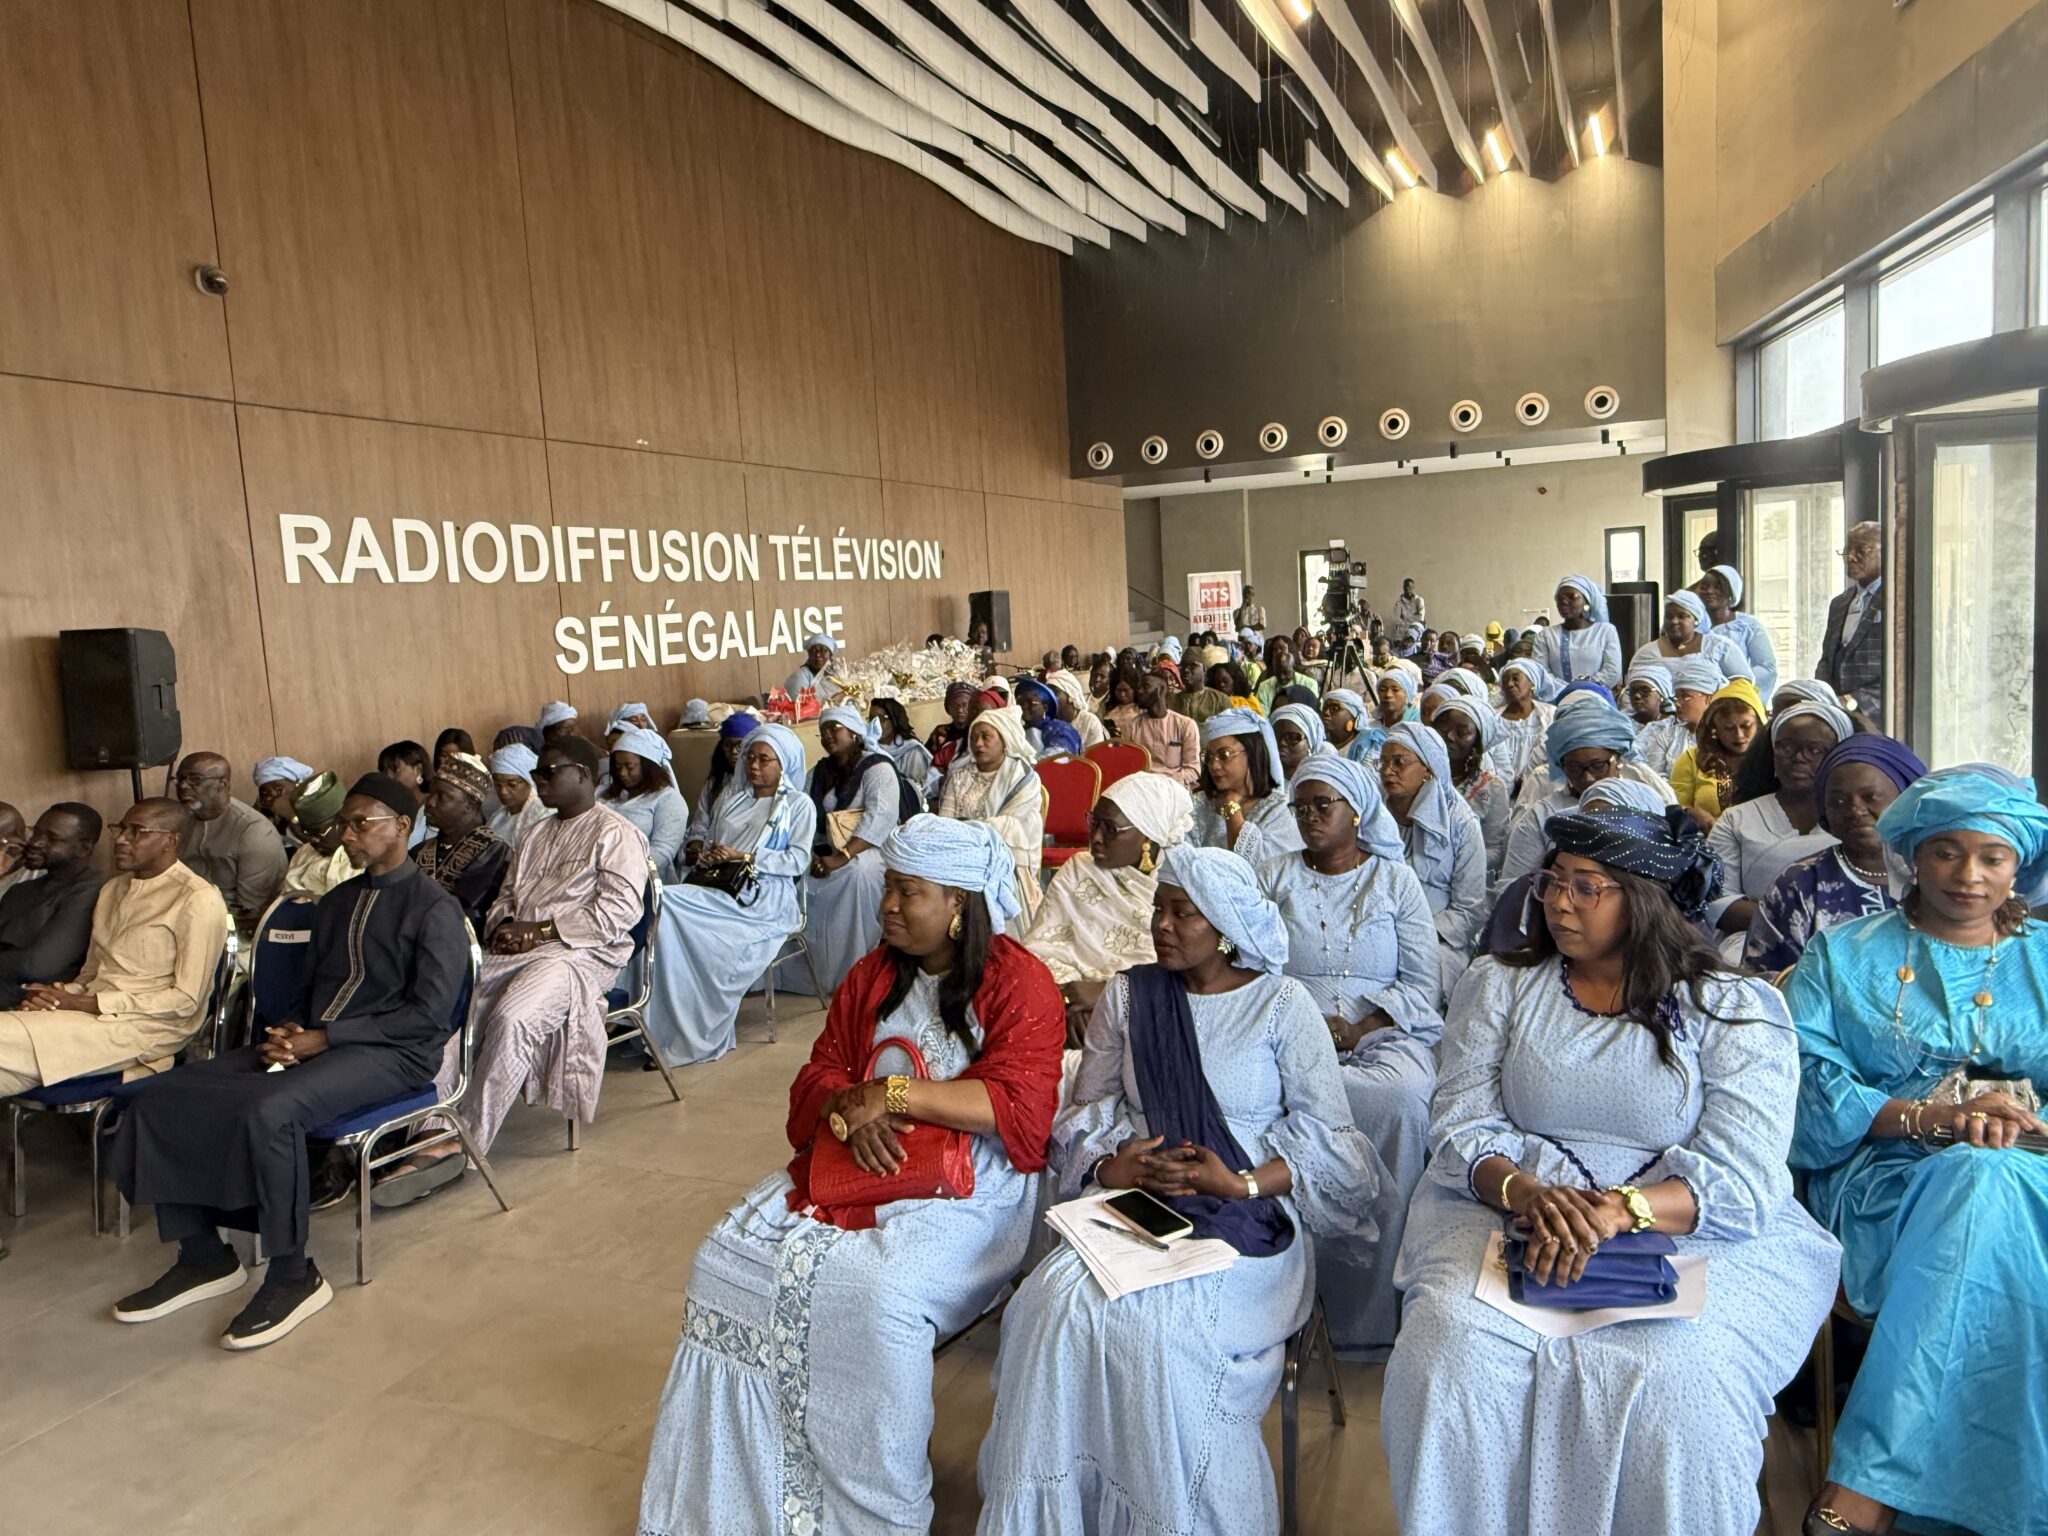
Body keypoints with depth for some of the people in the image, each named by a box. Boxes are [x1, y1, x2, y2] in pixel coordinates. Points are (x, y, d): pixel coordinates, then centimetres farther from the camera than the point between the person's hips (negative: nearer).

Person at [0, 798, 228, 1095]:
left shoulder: (198, 901, -8)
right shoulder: (112, 889, 20)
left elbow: (186, 1000, -11)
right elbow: (91, 971, 21)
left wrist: (86, 1003, -12)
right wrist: (62, 995, -3)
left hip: (145, 1027, -7)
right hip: (91, 1012, 8)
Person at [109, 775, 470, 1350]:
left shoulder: (435, 908, -5)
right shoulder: (335, 903, 21)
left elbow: (429, 1013, -13)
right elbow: (309, 992, 22)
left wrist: (324, 1038, -17)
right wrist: (286, 1035, -1)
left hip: (392, 1053, -8)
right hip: (313, 1043, 8)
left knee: (267, 1110, -34)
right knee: (164, 1096, -7)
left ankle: (293, 1275, -16)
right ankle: (203, 1256, 5)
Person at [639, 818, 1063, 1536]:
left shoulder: (1019, 983, -8)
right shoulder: (873, 976, 13)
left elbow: (1019, 1107, -19)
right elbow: (818, 1074, 12)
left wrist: (889, 1093, -20)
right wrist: (847, 1109, -12)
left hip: (966, 1188, -6)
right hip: (853, 1163, 7)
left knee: (876, 1294, -32)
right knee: (729, 1259, -12)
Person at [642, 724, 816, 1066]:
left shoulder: (799, 804, 10)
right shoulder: (730, 794, 27)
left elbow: (798, 860, -2)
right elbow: (705, 834, 28)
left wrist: (745, 857, -11)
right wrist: (704, 852, 3)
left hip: (763, 899, -6)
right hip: (716, 888, 6)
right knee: (664, 903, -28)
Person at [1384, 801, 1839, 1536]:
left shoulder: (1735, 1008, 2)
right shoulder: (1499, 984, 10)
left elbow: (1741, 1180, -9)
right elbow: (1460, 1127, 3)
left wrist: (1616, 1212, -26)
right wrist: (1527, 1192, -19)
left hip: (1686, 1232, -1)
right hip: (1508, 1211, 2)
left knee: (1671, 1382, -30)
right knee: (1452, 1347, -25)